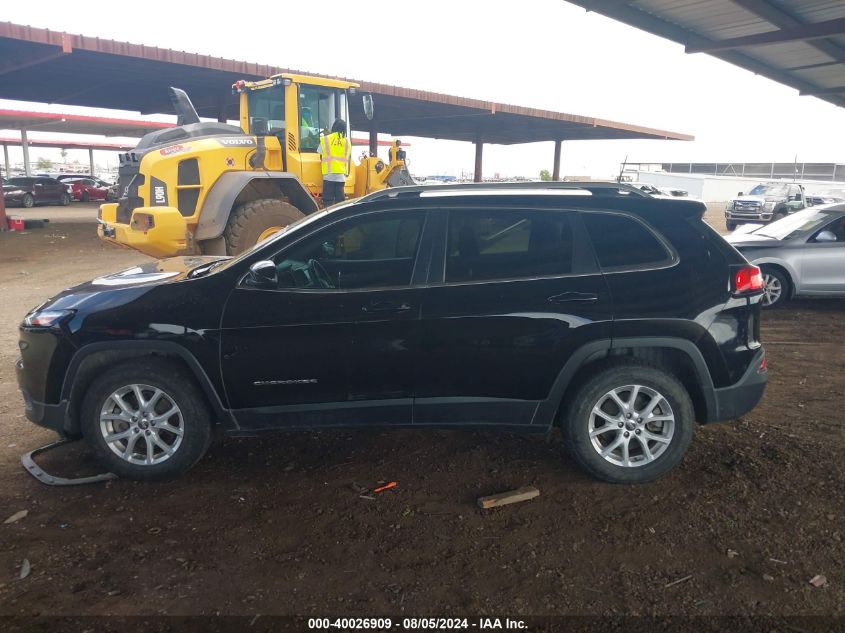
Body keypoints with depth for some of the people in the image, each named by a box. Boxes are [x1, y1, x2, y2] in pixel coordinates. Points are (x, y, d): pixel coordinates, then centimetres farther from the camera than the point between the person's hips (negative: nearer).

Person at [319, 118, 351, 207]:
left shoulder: (325, 139, 2)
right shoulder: (347, 141, 9)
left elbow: (321, 156, 9)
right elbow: (348, 158, 12)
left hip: (329, 174, -2)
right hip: (341, 174, 2)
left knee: (328, 201, -1)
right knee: (340, 200, 6)